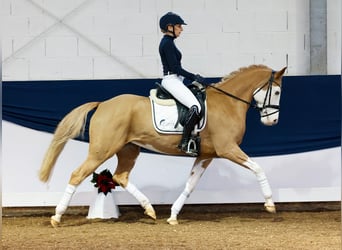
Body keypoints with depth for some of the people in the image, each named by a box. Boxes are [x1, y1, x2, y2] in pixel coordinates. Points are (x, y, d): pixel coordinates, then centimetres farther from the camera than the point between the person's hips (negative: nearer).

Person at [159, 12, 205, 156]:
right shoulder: (167, 43, -14)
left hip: (174, 80, 11)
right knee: (196, 107, -24)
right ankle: (184, 143, -27)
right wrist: (194, 77, -13)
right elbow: (175, 67, -18)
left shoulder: (168, 42, 17)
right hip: (171, 80, -11)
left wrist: (193, 77, 17)